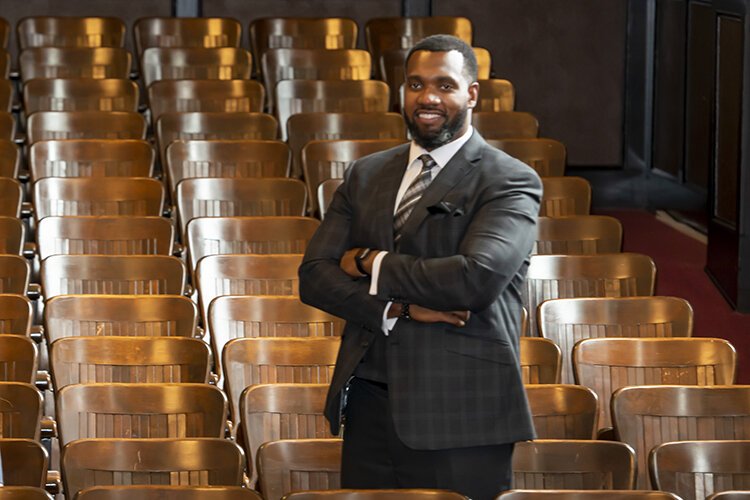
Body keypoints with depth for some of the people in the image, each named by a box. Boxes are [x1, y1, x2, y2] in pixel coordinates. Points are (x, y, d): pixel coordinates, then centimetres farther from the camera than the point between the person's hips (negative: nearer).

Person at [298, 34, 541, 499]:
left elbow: (477, 278, -18)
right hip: (370, 408, 5)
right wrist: (399, 307, -11)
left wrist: (373, 265, -6)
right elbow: (314, 276, 6)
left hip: (459, 418, -4)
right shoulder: (365, 175, 14)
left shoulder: (512, 182, -3)